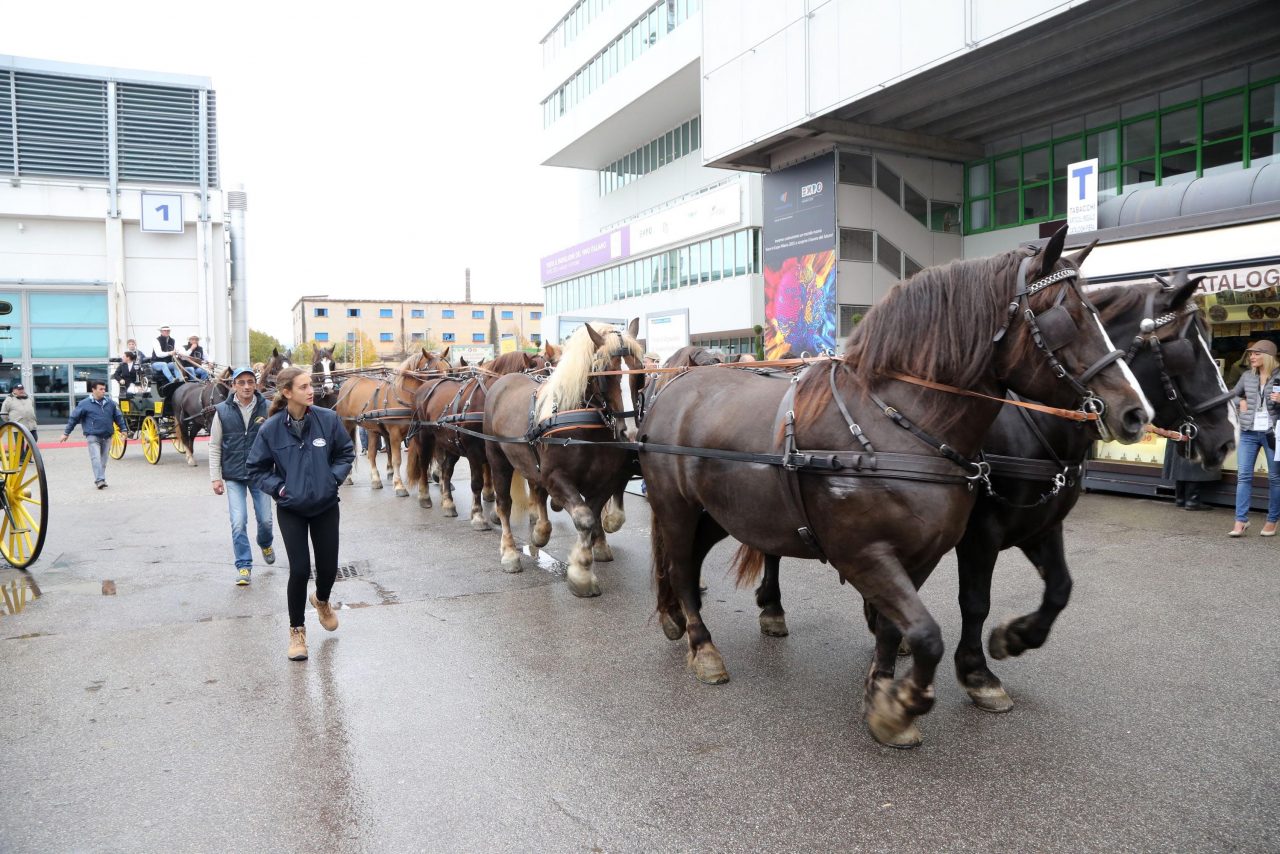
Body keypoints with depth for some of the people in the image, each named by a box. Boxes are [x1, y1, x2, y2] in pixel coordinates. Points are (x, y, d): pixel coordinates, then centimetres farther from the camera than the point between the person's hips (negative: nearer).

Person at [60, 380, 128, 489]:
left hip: (107, 437, 4)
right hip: (93, 436, -4)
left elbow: (118, 417, 17)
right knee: (96, 458, -13)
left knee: (103, 460, 10)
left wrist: (123, 429, 16)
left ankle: (101, 480, 18)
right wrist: (66, 433, 4)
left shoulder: (110, 403, 7)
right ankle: (99, 480, -17)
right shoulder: (84, 404, -4)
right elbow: (74, 418, 1)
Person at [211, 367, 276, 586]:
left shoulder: (267, 409, -5)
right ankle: (243, 565, 10)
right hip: (233, 476, 0)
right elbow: (214, 446, 3)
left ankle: (265, 544, 40)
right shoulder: (223, 411, -3)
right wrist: (215, 477, -1)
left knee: (265, 519, 6)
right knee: (238, 522, -4)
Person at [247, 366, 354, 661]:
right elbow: (257, 469, 1)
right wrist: (278, 488, -12)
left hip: (325, 506, 2)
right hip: (290, 510, -1)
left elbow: (346, 453, 4)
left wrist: (334, 478, -9)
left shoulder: (328, 419, -10)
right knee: (300, 569, -5)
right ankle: (296, 629, 18)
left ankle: (322, 601, 45)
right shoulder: (271, 428, -11)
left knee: (328, 567, 8)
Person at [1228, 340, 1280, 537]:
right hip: (1248, 432, 3)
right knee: (1243, 476, -2)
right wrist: (1241, 403, 4)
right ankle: (1240, 521, -2)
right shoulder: (1247, 376, 7)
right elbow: (1232, 395, 22)